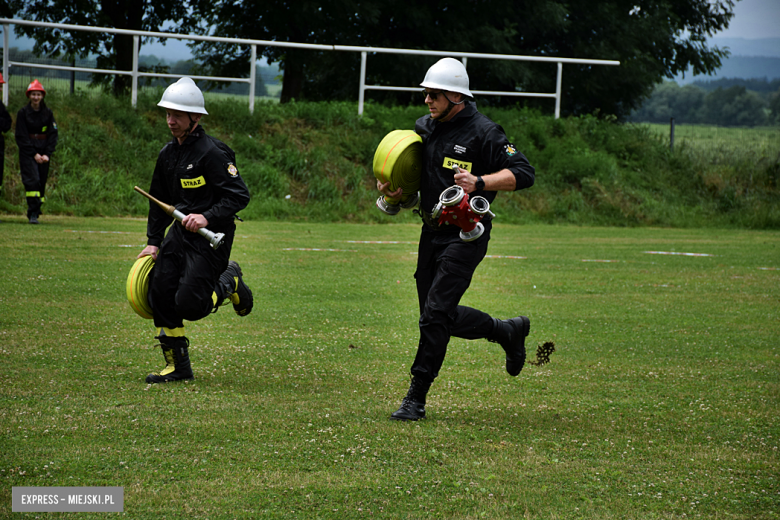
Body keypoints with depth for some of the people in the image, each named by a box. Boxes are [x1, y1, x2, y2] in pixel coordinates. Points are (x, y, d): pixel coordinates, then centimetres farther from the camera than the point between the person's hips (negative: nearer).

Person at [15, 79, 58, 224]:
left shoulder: (48, 113, 6)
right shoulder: (23, 112, -1)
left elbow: (53, 135, 5)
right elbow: (21, 136, -4)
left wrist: (47, 154, -7)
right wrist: (34, 154, -10)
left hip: (44, 153, 3)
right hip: (27, 152, -3)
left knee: (41, 183, 3)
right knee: (32, 180, -16)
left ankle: (36, 211, 12)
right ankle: (33, 214, -18)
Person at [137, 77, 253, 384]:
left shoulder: (212, 153, -16)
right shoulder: (168, 154, 9)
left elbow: (239, 195, -18)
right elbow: (159, 201, 20)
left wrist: (208, 217, -28)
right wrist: (153, 241, 14)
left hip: (210, 238, -8)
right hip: (179, 233, 8)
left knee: (189, 305, -15)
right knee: (160, 296, 0)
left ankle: (230, 283, 15)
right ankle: (178, 366, 13)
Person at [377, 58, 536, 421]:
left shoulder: (482, 132, -12)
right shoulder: (424, 128, 8)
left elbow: (523, 173, -17)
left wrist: (480, 182, -31)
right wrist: (389, 185, 0)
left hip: (465, 236, -8)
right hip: (432, 232, 8)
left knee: (435, 315, -14)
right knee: (439, 317, 13)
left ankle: (416, 398, -8)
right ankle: (508, 331, 35)